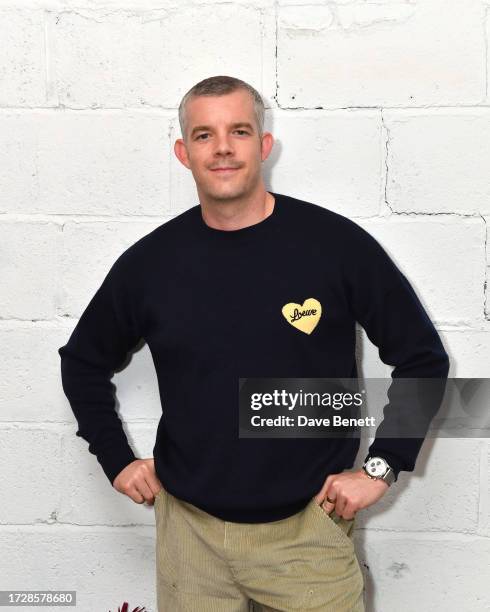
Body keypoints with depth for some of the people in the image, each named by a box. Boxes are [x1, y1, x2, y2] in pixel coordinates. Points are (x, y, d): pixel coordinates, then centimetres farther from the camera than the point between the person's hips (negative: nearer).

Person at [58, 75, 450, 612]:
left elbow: (423, 358, -2)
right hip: (190, 528, 2)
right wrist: (116, 460, 7)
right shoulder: (149, 262, -3)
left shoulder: (337, 244, -10)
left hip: (311, 529, -1)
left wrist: (380, 467, -6)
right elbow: (83, 362, 13)